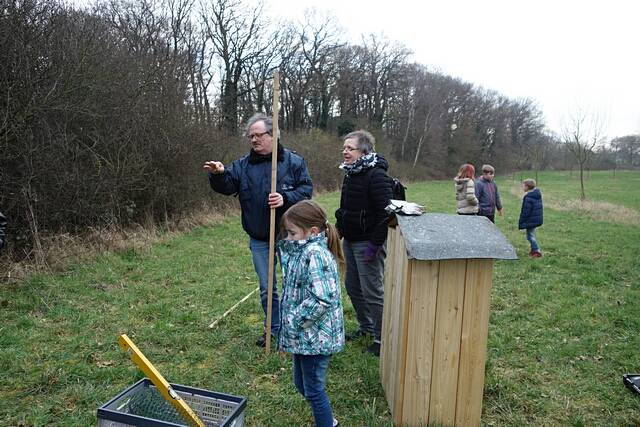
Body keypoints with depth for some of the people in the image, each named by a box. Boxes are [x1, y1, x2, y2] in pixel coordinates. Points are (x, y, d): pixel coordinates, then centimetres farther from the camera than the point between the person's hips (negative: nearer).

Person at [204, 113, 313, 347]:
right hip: (259, 240, 3)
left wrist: (285, 198, -25)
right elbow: (227, 186, -6)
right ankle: (274, 329, 33)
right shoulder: (242, 165, 3)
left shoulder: (293, 161, -5)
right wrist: (219, 174, -28)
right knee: (266, 288, 15)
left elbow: (306, 189, -8)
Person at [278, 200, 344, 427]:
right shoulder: (304, 250, 6)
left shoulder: (315, 254, -24)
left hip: (314, 337, -10)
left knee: (313, 389, 7)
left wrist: (293, 321, -20)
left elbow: (321, 300, -33)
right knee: (302, 384, 24)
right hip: (303, 336, 10)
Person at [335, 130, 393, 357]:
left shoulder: (376, 175, -18)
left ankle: (382, 338, 13)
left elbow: (386, 212, -23)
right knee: (352, 286, 18)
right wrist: (340, 228, 15)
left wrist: (375, 244, -23)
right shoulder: (350, 174, 11)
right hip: (350, 240, 10)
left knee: (372, 291, -2)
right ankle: (366, 327, 36)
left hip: (367, 243, -9)